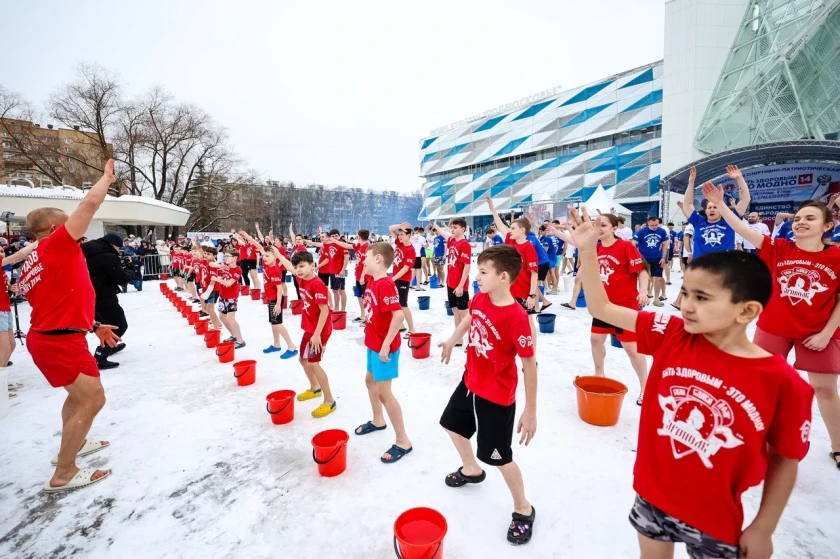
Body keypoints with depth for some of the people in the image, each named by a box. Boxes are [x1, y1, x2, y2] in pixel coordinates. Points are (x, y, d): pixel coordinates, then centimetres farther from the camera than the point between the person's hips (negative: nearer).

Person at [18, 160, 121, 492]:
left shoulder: (33, 263, 14)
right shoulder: (56, 245, -13)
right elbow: (91, 203, -18)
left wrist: (93, 327, 20)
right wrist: (107, 177, -1)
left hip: (50, 337, 10)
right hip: (59, 342, -10)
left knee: (80, 395, 25)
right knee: (93, 400, -1)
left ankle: (72, 445, 42)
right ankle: (63, 474, 10)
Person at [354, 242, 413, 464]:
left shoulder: (385, 284, -24)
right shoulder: (372, 282, 5)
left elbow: (398, 315, -31)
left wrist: (386, 345, -28)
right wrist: (370, 337, 16)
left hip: (384, 346, -11)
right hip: (373, 343, 11)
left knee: (384, 392, -3)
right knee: (370, 380, 25)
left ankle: (403, 441, 12)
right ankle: (378, 420, 48)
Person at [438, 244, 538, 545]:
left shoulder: (517, 317, -32)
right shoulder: (480, 298, -10)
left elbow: (529, 364, -25)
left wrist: (530, 411, -19)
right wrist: (451, 341, 26)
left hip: (497, 396, -8)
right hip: (470, 382, 8)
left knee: (498, 456, 8)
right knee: (452, 424, 27)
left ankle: (524, 510, 36)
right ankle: (471, 469, 55)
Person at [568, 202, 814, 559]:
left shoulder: (783, 383, -19)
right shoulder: (672, 335, -14)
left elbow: (785, 460, -7)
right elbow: (601, 309, -16)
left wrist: (763, 529, -1)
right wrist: (587, 249, -25)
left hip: (715, 519, -2)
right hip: (652, 496, 3)